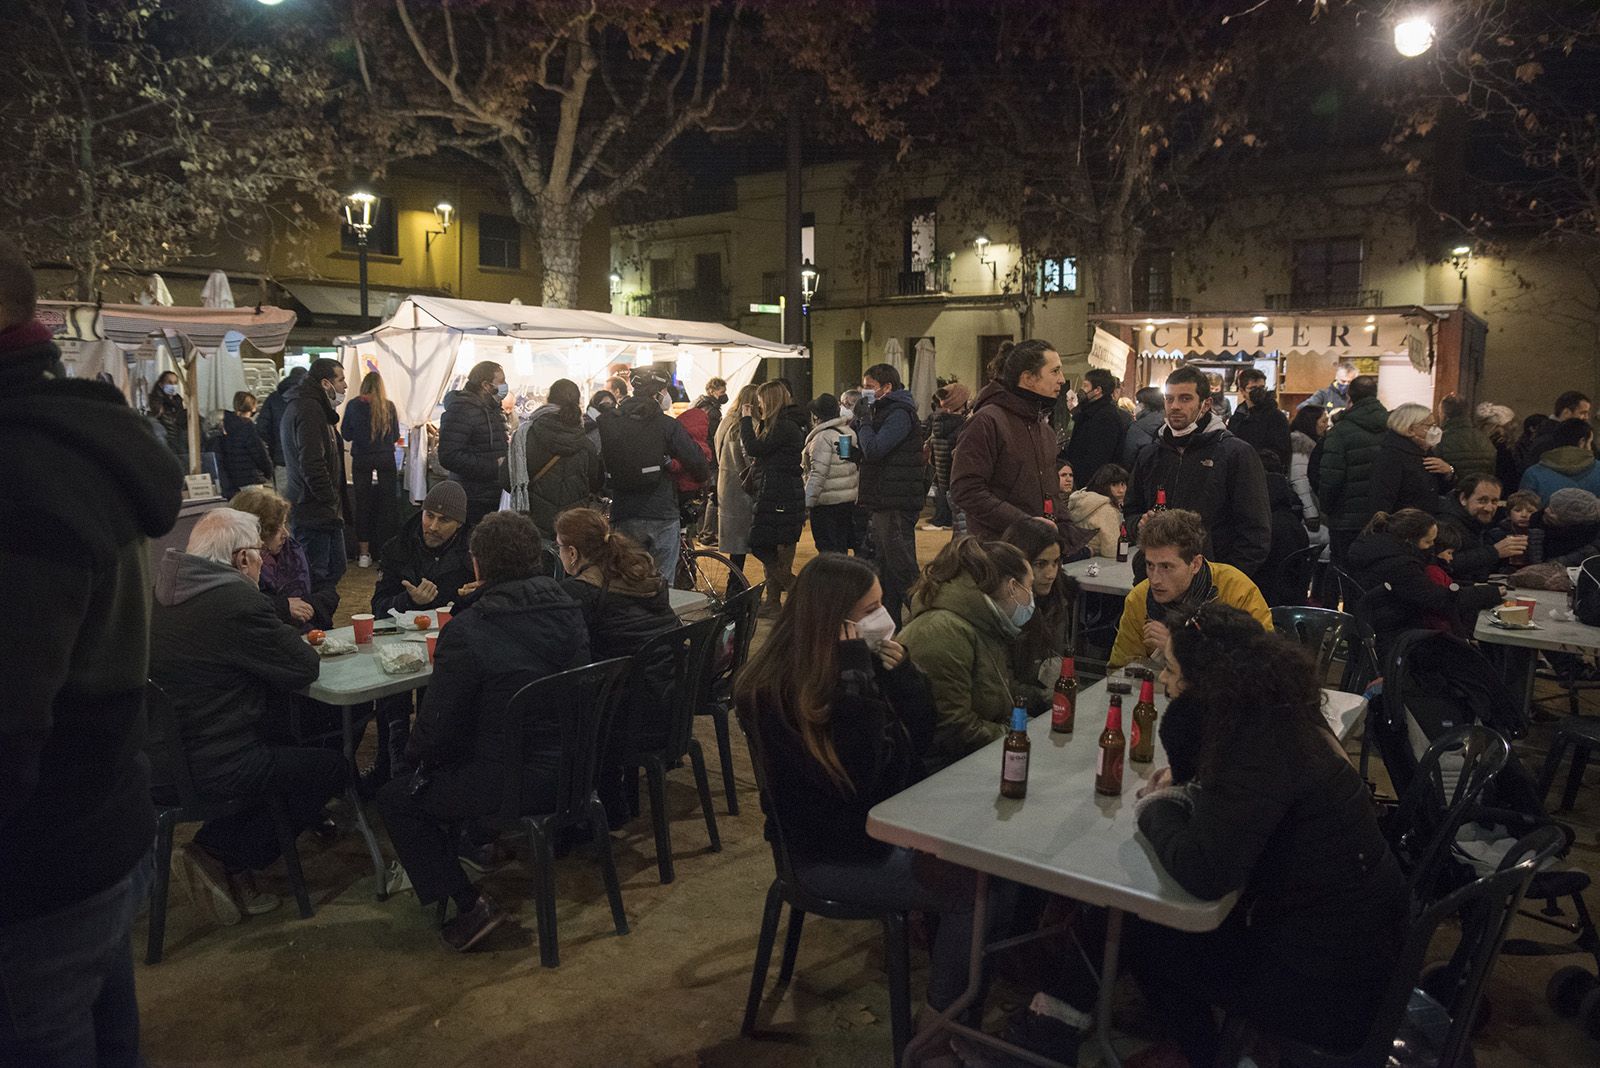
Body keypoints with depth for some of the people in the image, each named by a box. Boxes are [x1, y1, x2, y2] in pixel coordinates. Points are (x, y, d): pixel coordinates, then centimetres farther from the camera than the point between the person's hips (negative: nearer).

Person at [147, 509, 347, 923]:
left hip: (158, 756, 9)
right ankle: (222, 856, 7)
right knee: (330, 767, 6)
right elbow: (306, 667, -14)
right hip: (211, 767, -9)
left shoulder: (162, 592, 7)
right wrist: (286, 636, 6)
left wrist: (280, 636, 8)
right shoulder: (237, 600, -21)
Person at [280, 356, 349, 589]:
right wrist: (331, 502, -17)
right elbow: (312, 464, -25)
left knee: (335, 567, 17)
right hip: (316, 513, -11)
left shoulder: (301, 405, 19)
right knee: (317, 576, -6)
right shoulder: (309, 410, -16)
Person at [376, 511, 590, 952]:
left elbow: (436, 729, -15)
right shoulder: (568, 611, -2)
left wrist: (415, 754, 10)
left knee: (396, 798, 14)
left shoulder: (465, 633, -21)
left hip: (517, 783, -8)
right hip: (571, 767, 8)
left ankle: (469, 902, 8)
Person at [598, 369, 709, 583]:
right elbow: (697, 463, -8)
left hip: (624, 516, 3)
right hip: (662, 514, -3)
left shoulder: (607, 423, 4)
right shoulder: (668, 424, -6)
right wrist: (704, 476, 11)